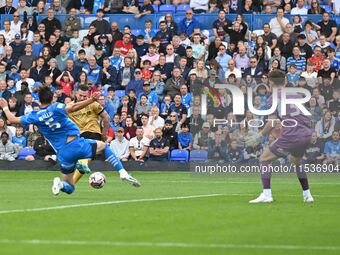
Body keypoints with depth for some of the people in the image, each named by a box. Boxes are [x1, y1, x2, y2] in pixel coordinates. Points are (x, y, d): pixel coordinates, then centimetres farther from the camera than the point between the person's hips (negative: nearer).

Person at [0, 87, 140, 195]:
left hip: (63, 153, 2)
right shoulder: (56, 108, -5)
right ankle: (123, 173, 7)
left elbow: (13, 120, 12)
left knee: (69, 187, 19)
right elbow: (72, 107, -25)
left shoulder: (35, 116, 3)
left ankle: (60, 183, -19)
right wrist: (92, 100, -30)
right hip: (77, 144, -2)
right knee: (103, 146, 25)